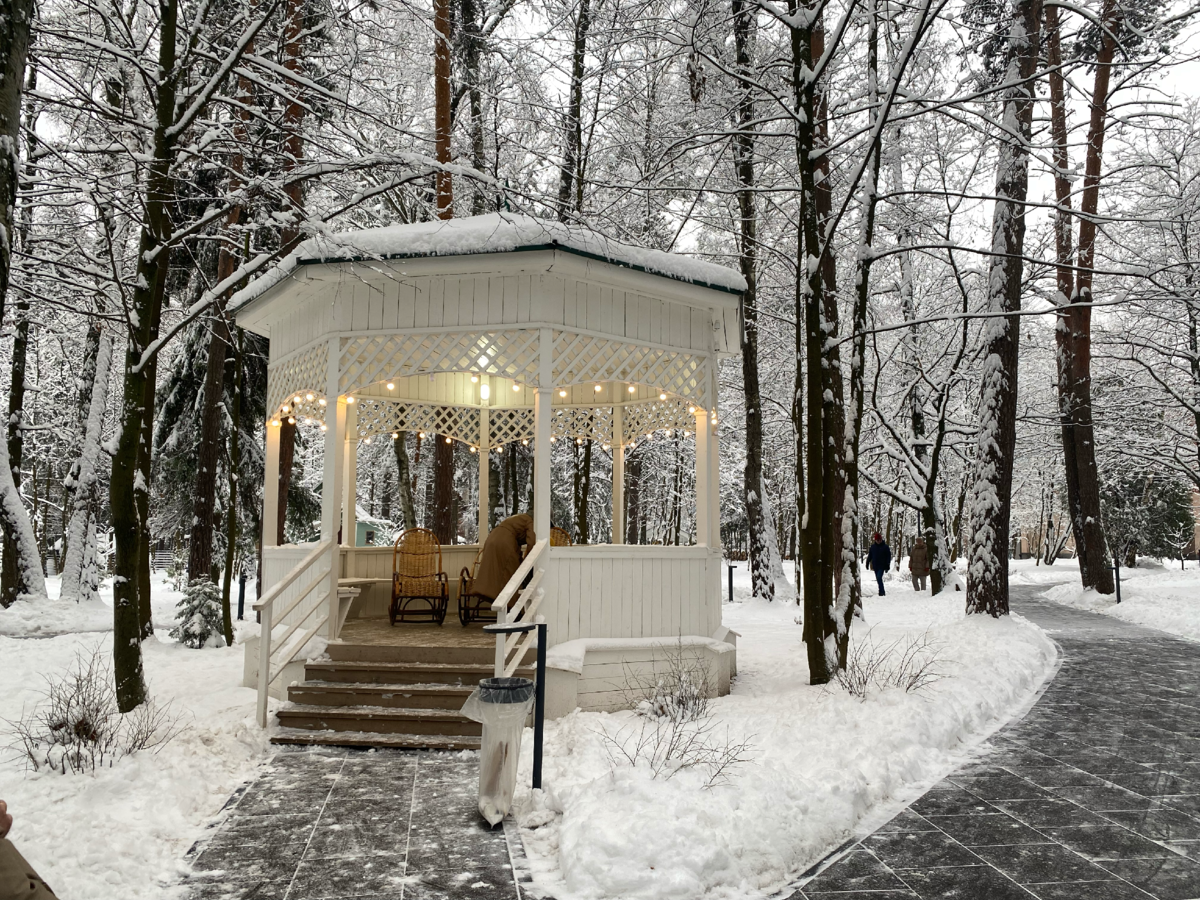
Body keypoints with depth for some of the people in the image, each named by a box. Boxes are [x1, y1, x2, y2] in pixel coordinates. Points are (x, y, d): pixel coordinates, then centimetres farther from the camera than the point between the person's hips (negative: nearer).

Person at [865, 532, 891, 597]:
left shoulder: (885, 547, -2)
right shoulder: (873, 547, 7)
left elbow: (889, 557, -1)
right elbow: (869, 556, 15)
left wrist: (887, 566, -7)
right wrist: (867, 563, 12)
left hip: (882, 566, -5)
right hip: (875, 566, 5)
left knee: (879, 577, -19)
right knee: (878, 579, 9)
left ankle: (881, 592, -16)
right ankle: (882, 592, 19)